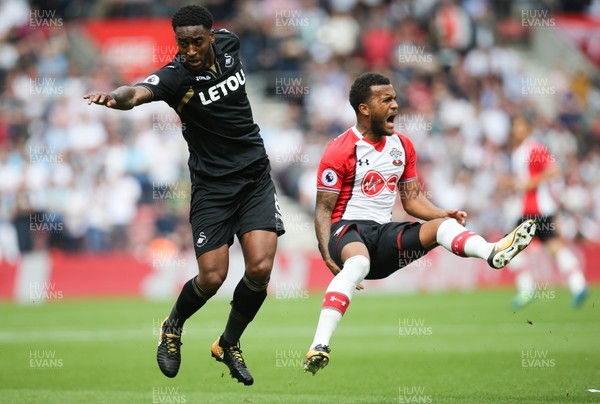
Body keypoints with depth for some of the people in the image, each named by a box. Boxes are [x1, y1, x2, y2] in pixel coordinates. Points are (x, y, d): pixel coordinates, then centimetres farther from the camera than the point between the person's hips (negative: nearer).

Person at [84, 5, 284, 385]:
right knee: (212, 277, -10)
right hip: (211, 185, -4)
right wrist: (114, 97, -62)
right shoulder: (175, 76, -18)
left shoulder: (228, 43, -3)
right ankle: (173, 328, 24)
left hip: (255, 175, 4)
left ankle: (229, 345, 13)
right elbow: (138, 93, -39)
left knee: (260, 268, -12)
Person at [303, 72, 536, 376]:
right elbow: (323, 209, -6)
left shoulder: (402, 146, 13)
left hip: (384, 232, 6)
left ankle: (493, 253, -48)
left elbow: (412, 199, 18)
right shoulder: (339, 151, -6)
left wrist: (443, 214, -2)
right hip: (347, 229, -6)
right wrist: (328, 258, -20)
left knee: (441, 225, -16)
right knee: (358, 262, -40)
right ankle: (319, 346, -53)